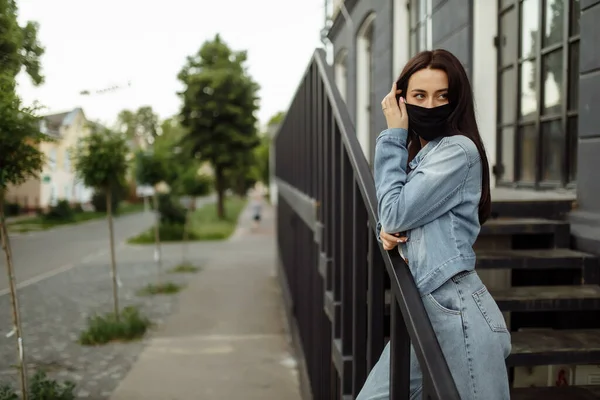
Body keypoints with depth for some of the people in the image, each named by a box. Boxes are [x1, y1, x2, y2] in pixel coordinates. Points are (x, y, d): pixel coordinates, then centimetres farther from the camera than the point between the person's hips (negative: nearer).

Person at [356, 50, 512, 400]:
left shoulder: (459, 150, -11)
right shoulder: (415, 152, 16)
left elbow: (396, 213, -13)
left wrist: (394, 134, -5)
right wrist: (387, 232, -3)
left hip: (457, 309, -8)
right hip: (421, 307, 9)